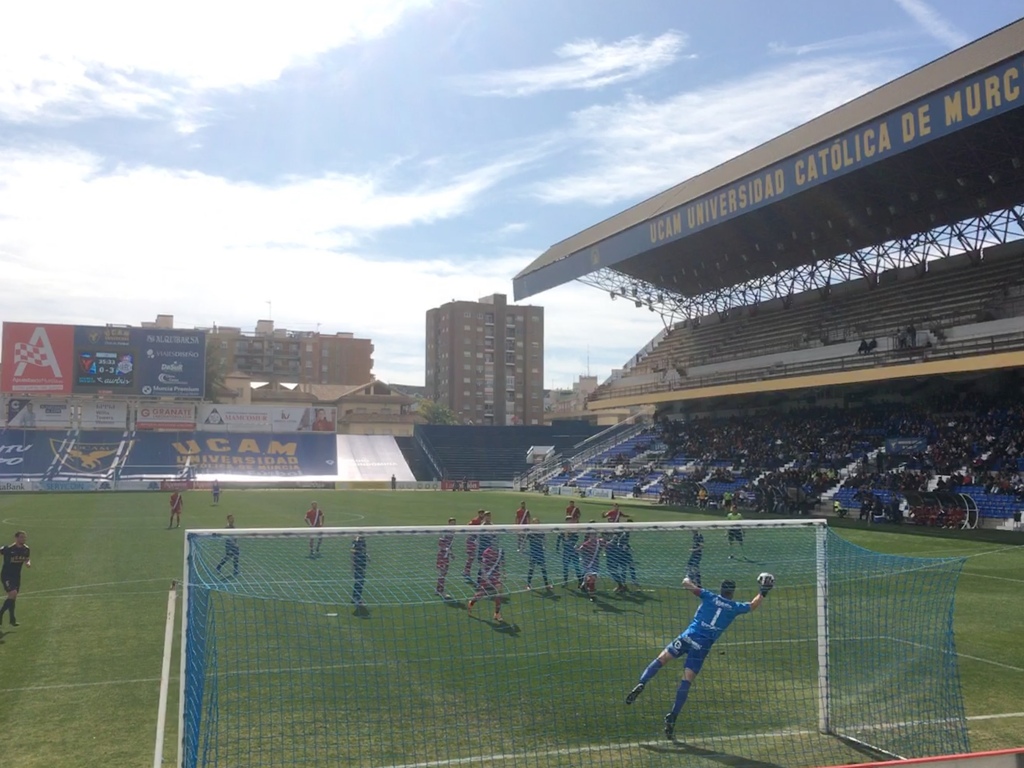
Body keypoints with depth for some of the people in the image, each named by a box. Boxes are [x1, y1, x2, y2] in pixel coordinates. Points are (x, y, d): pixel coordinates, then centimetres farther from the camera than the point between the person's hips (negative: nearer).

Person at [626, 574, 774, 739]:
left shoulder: (710, 596, 8)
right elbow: (753, 605, 27)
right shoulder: (734, 607, 9)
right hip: (703, 645, 0)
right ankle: (672, 717, -6)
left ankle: (641, 684, -16)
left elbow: (687, 583, 9)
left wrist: (688, 578, 31)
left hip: (688, 636, 0)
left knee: (661, 658, 8)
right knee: (687, 681, -1)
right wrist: (763, 592, 40)